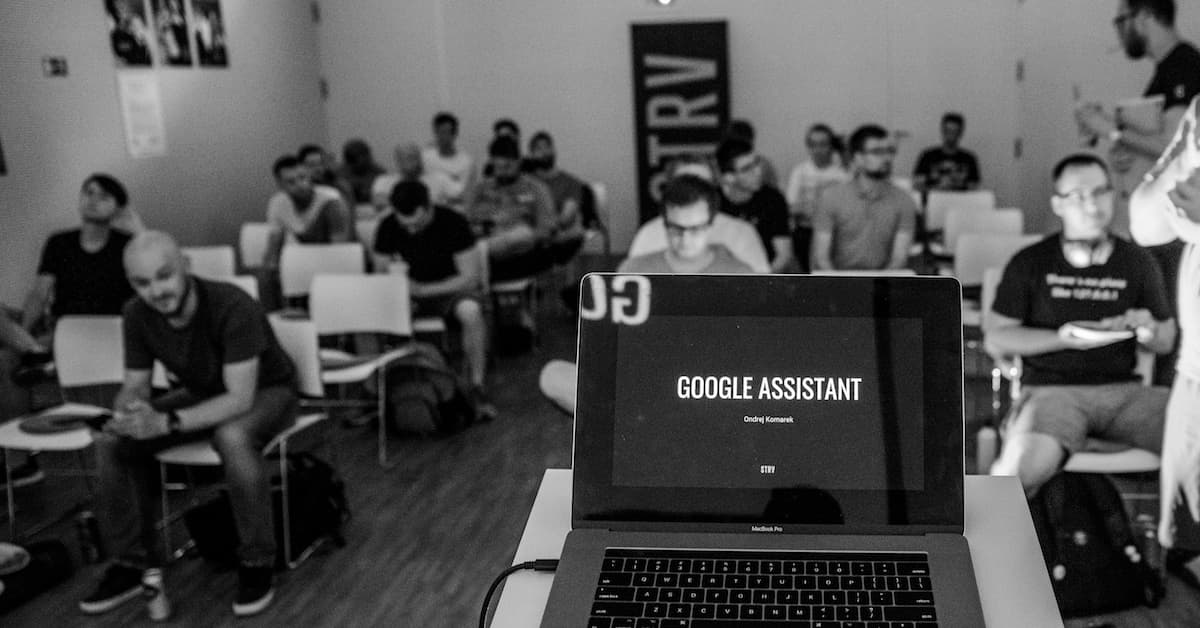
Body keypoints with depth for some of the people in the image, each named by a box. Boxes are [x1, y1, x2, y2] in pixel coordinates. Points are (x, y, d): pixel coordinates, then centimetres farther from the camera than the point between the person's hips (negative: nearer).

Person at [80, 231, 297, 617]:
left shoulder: (233, 307, -33)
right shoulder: (137, 315, -14)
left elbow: (240, 398, -35)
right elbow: (135, 384, -4)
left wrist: (167, 422, -45)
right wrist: (128, 412, -29)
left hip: (265, 391, -6)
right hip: (203, 394, 6)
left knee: (232, 437, -39)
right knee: (111, 440, -12)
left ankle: (258, 562, -20)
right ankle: (134, 561, 3)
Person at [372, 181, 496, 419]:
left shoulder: (453, 223, -19)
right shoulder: (388, 227, -9)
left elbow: (470, 277, -19)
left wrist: (422, 290, -26)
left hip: (451, 288, -3)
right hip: (408, 291, 3)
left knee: (471, 311, -39)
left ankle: (478, 389, -24)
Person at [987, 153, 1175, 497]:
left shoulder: (1137, 262, 11)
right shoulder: (1030, 263, 3)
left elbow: (1167, 340, 18)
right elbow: (995, 339, 1)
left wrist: (1149, 330, -7)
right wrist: (1063, 338, -12)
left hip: (1123, 390, 4)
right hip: (1051, 388, -3)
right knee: (1019, 469, -32)